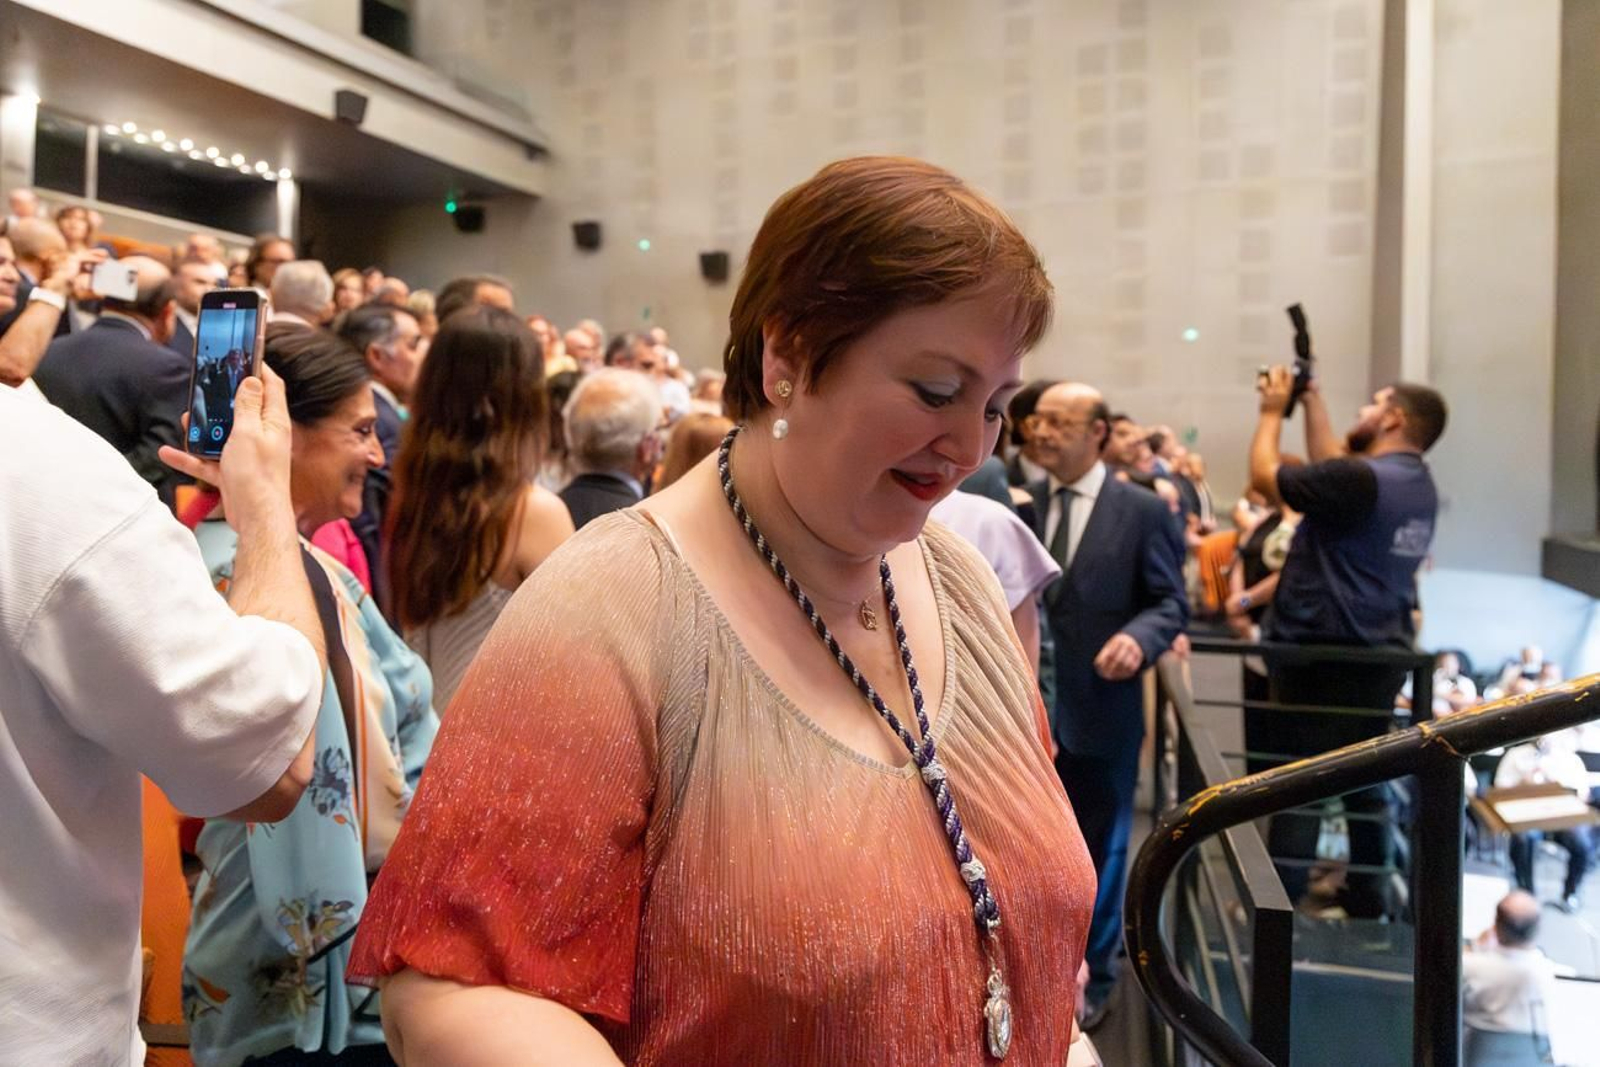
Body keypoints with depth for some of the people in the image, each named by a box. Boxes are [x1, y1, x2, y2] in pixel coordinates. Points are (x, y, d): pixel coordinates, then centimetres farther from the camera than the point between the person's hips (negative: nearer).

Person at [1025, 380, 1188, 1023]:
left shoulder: (1142, 511, -6)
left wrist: (1138, 637, -25)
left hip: (1101, 708, -3)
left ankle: (1090, 977, 33)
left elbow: (1172, 601, -5)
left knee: (1097, 849, 14)